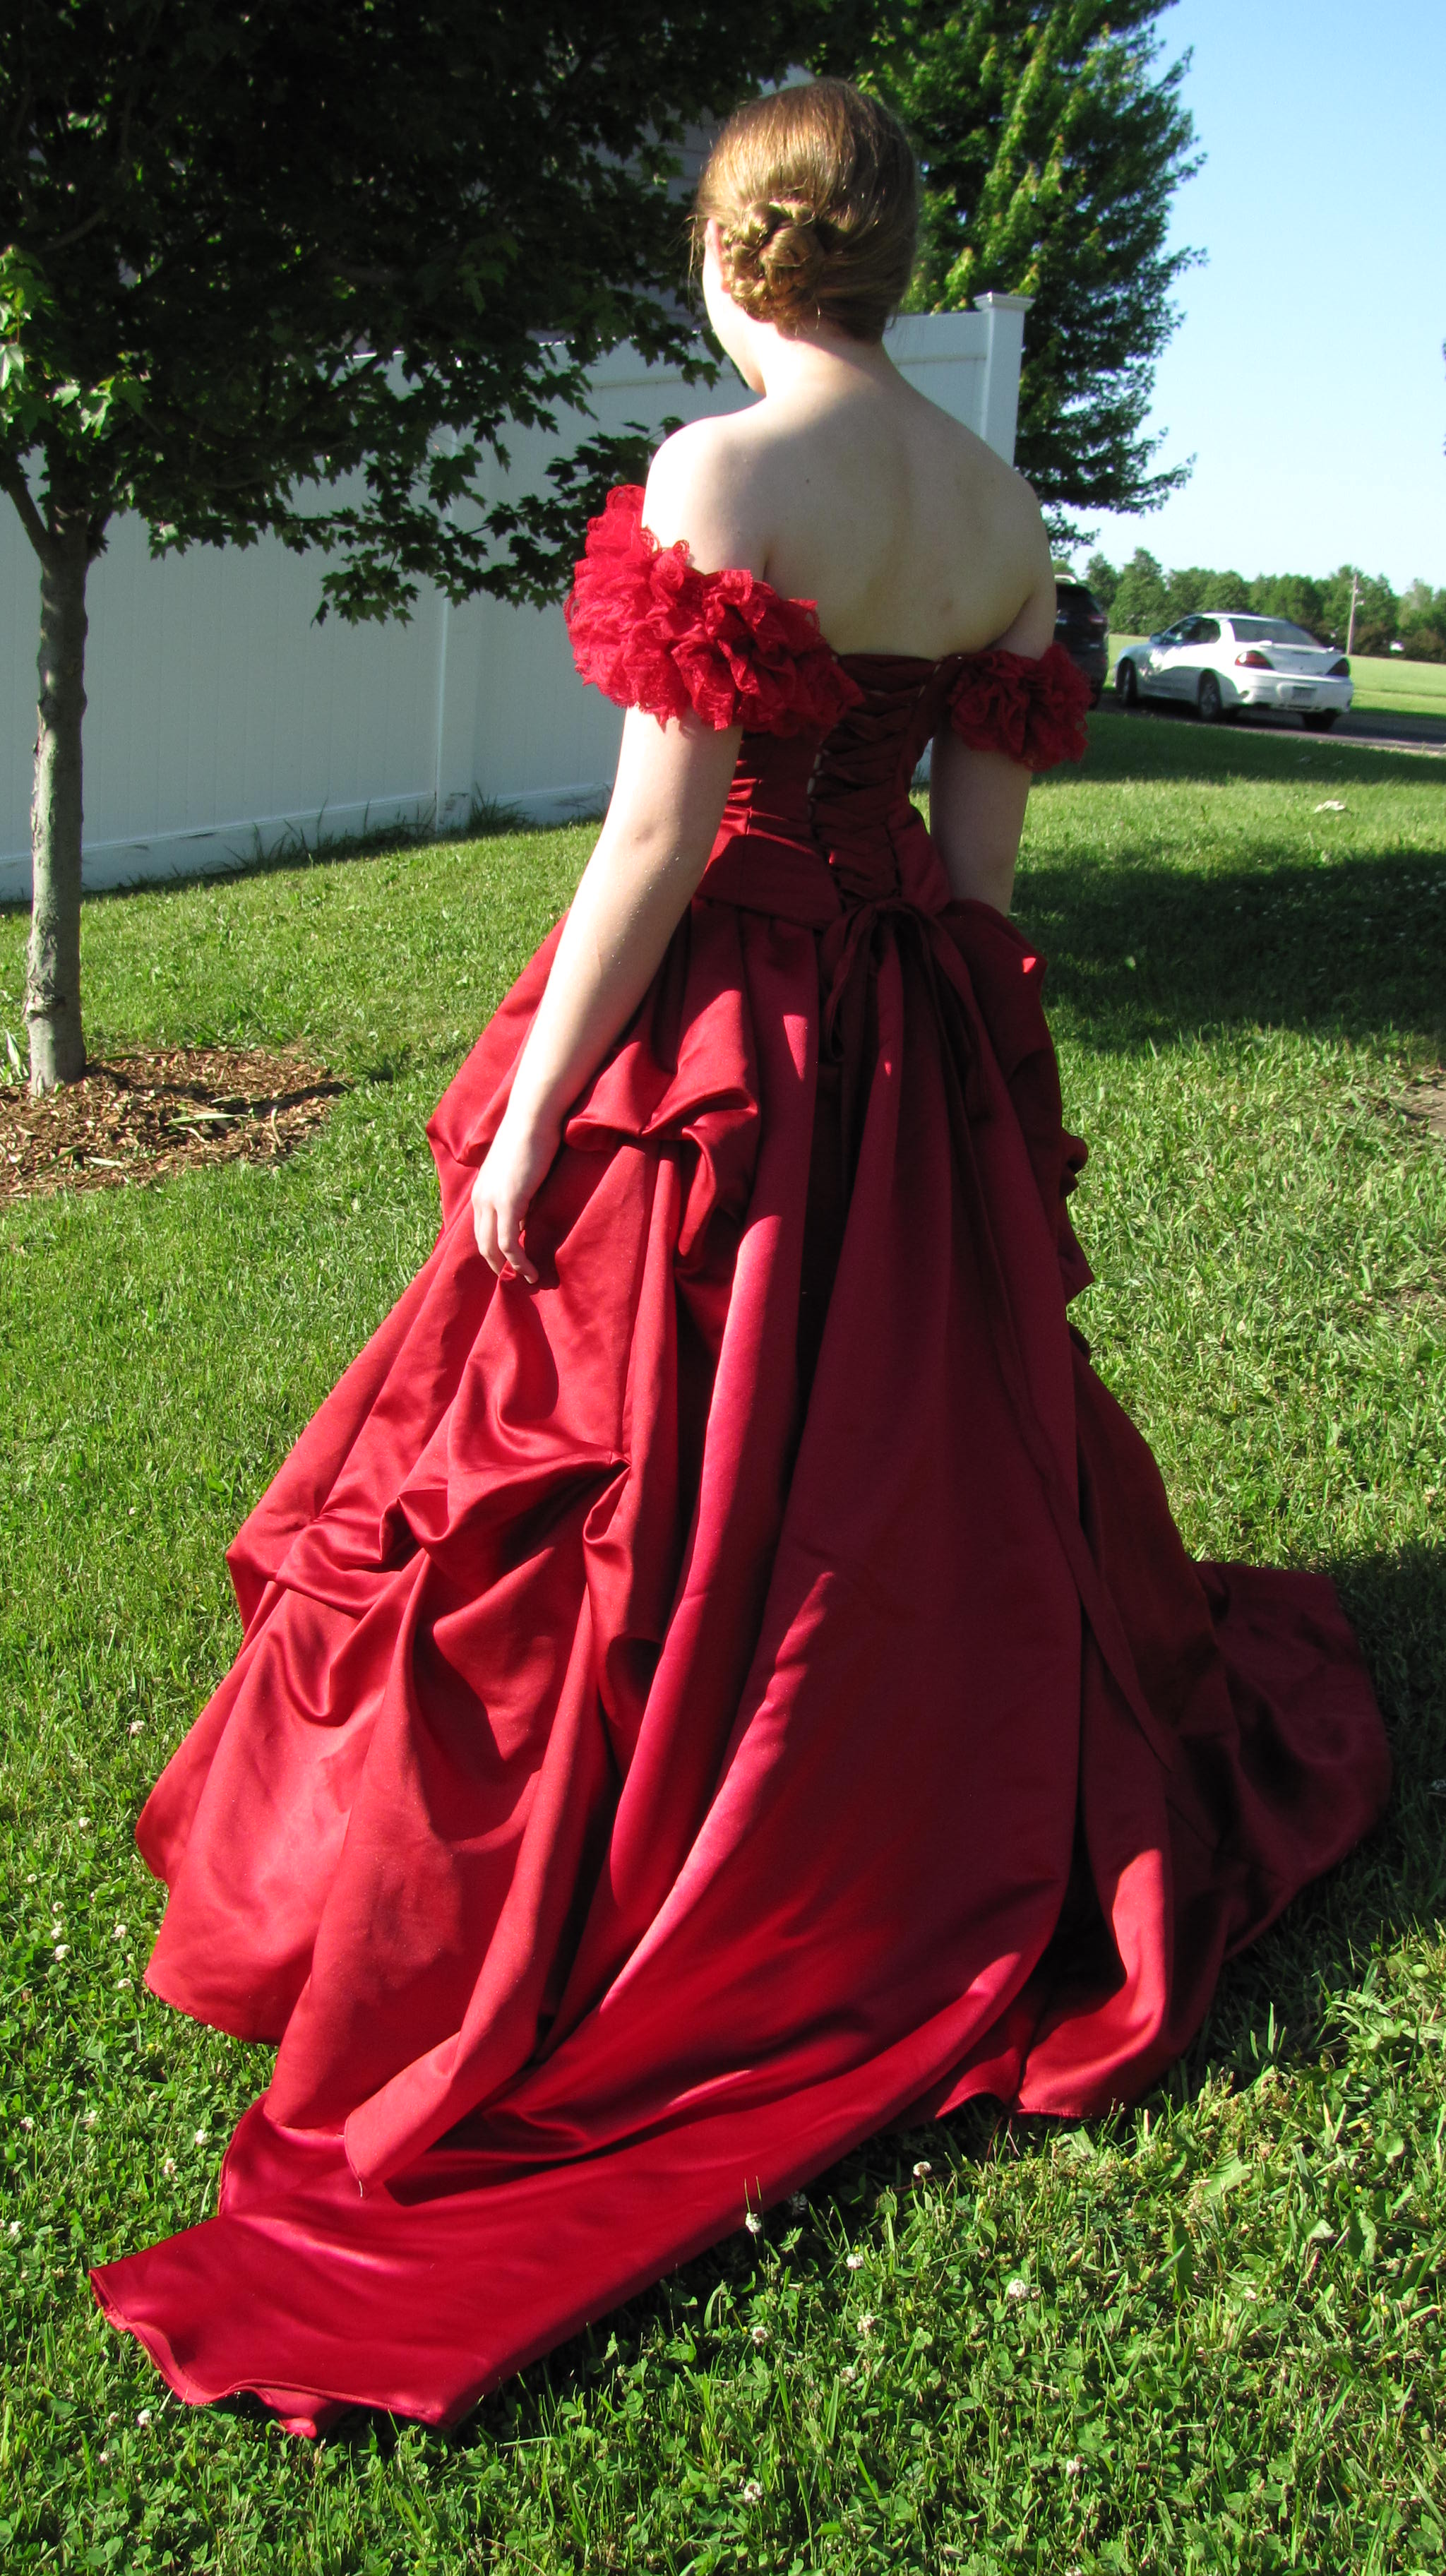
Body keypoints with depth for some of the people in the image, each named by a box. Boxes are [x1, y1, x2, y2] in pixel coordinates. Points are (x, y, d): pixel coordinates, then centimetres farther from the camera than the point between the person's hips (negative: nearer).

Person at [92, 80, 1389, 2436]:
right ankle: (952, 1833, 40)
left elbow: (659, 834, -20)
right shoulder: (1000, 507, 4)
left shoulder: (719, 477, -17)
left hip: (713, 1044, -7)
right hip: (918, 1058, 7)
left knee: (663, 1505, 6)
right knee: (918, 1461, 21)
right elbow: (985, 839, 8)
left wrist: (525, 1112, -13)